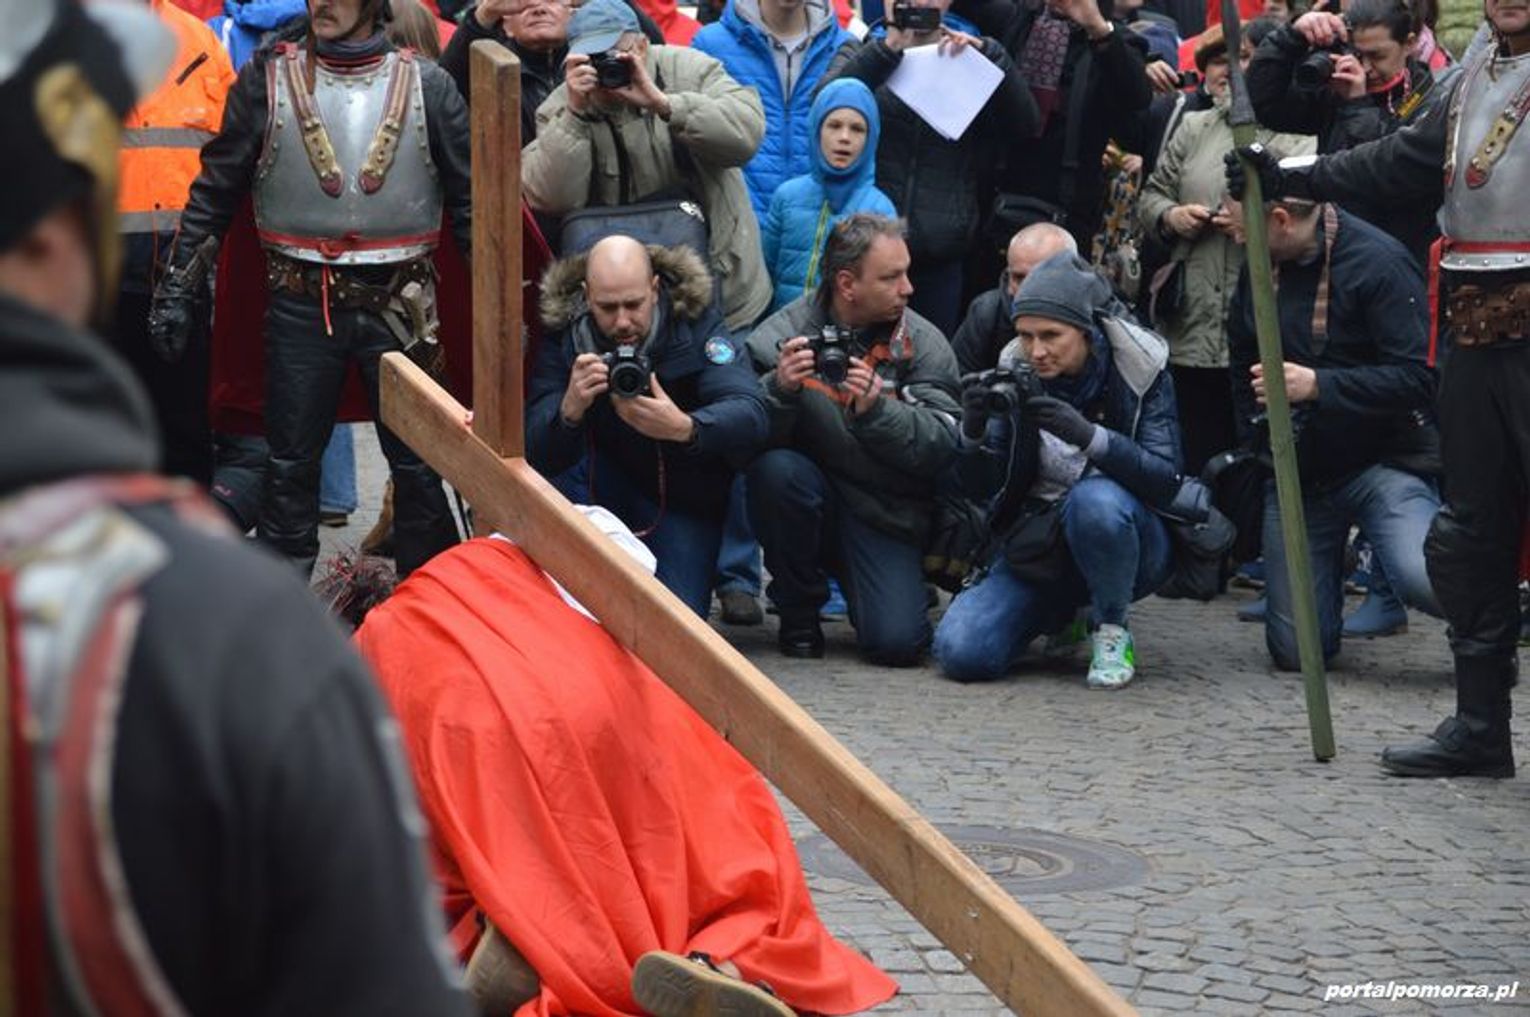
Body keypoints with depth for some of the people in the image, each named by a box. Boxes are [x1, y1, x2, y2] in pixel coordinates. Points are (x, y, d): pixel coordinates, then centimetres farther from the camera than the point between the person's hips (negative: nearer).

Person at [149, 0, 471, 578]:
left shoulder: (427, 86, 0)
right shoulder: (268, 80, 1)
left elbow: (470, 200, 3)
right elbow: (215, 192, 4)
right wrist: (177, 288, 0)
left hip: (399, 307, 0)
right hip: (300, 307, 0)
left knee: (419, 461, 7)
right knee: (291, 463, 10)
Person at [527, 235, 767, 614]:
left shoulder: (695, 323, -19)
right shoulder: (564, 335, -17)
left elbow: (751, 416, -31)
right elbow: (536, 457, -22)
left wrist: (686, 428, -52)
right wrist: (570, 409, -45)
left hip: (686, 498, -2)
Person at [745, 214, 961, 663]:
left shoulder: (924, 344, -2)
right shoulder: (784, 332, -4)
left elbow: (942, 444, -13)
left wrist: (876, 410, -29)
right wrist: (780, 389, -33)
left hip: (887, 514, -1)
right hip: (809, 498, 1)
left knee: (897, 641, -22)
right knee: (775, 469, -32)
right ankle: (798, 611, -7)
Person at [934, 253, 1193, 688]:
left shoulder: (1141, 370, -14)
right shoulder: (1016, 371, -6)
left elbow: (1166, 481, -24)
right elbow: (980, 487, -6)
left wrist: (1087, 435, -39)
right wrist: (974, 431, -28)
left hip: (1127, 538, -3)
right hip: (1038, 543, 3)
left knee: (1095, 499, -37)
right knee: (961, 652, -18)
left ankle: (1112, 631, -9)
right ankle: (1061, 612, 14)